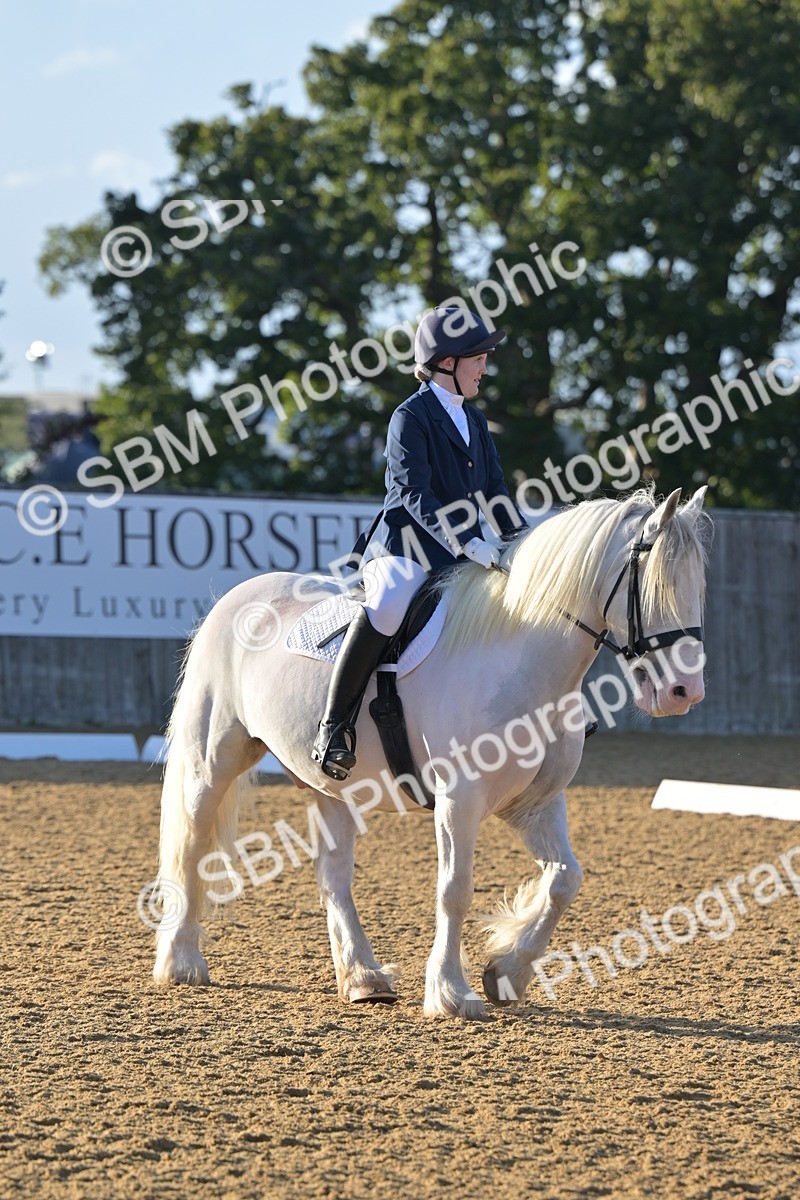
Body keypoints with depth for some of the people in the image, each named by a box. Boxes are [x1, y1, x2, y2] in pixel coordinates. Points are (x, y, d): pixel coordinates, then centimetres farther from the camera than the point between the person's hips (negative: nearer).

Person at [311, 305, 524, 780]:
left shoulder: (475, 421, 19)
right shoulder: (411, 417, -7)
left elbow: (495, 491, 18)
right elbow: (415, 494, -19)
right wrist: (468, 543, -31)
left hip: (460, 557, 9)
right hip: (404, 550, -8)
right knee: (389, 606, -39)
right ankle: (335, 723, -32)